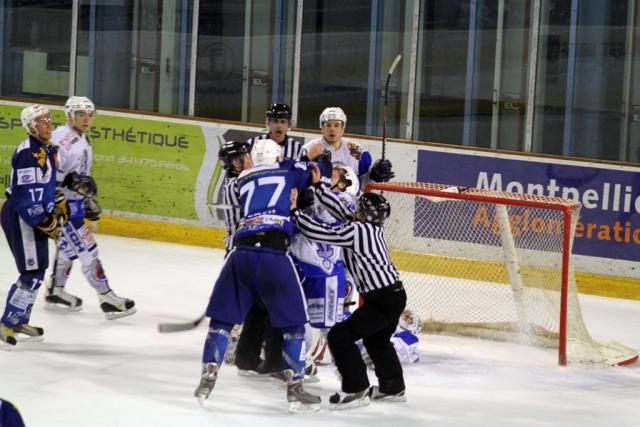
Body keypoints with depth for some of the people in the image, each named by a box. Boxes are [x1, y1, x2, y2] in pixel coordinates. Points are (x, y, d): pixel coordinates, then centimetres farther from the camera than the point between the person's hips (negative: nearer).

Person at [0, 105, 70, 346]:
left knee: (37, 272, 16)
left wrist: (60, 203, 18)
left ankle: (20, 321, 27)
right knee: (32, 274, -11)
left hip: (35, 217, 10)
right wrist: (45, 222, -22)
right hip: (20, 218, -10)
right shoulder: (29, 154, -21)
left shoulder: (47, 149, 11)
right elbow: (26, 194, -24)